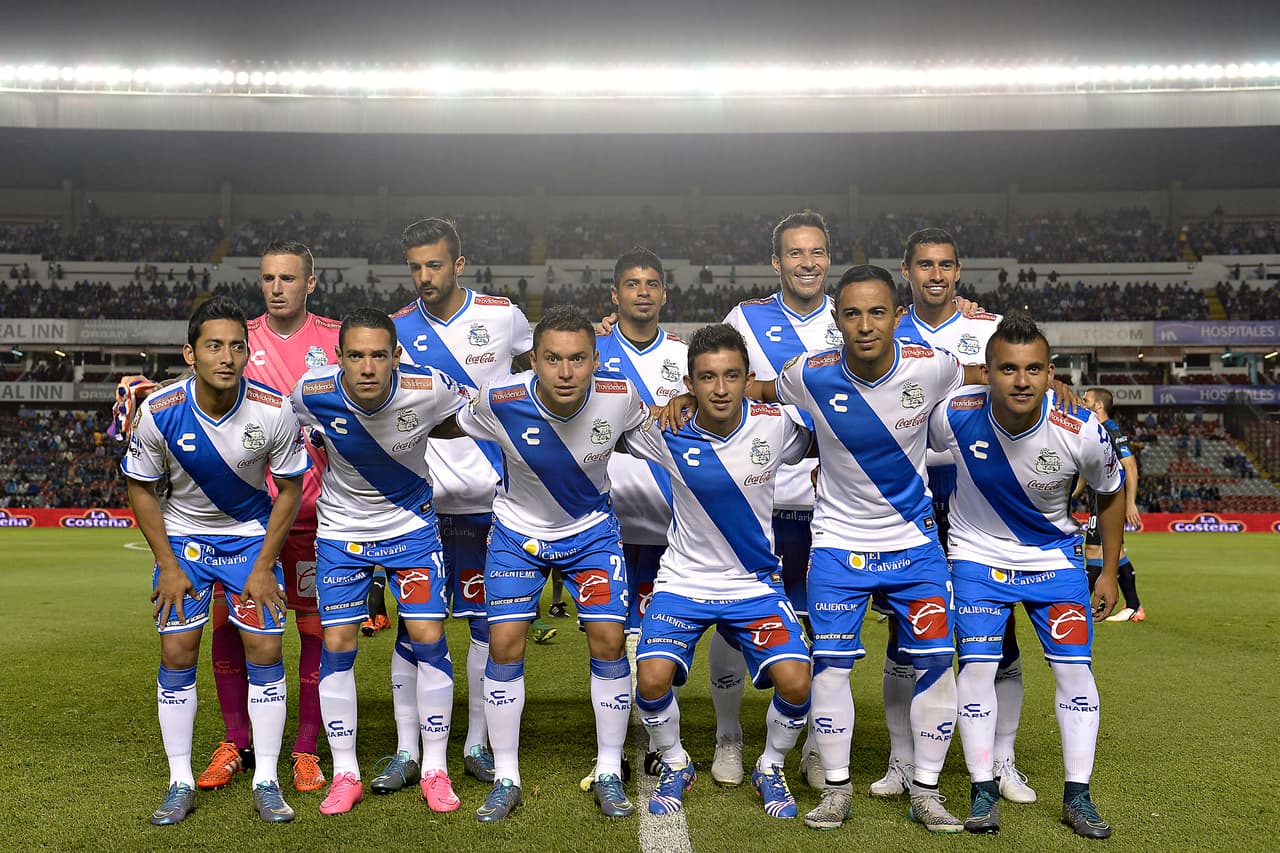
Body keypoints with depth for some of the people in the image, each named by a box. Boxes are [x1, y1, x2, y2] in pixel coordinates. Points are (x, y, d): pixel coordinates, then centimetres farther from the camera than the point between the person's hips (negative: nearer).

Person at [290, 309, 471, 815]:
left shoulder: (429, 389, -25)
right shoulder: (311, 394, -22)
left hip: (412, 525, -1)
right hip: (340, 529, 1)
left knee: (429, 639, -5)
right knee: (337, 645, 0)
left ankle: (435, 771, 10)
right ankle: (345, 775, 15)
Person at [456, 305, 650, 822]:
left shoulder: (619, 398, -25)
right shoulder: (499, 401, -28)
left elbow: (649, 427, 2)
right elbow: (449, 428, -4)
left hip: (592, 529, 1)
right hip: (518, 531, 0)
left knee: (608, 641, -7)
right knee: (505, 645, -6)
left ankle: (609, 775, 11)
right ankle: (506, 779, 11)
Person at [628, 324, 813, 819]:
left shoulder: (776, 426, -13)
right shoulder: (665, 432, -15)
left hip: (756, 583, 0)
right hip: (684, 581, 0)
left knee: (795, 684, -17)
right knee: (651, 679, -20)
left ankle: (770, 769, 15)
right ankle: (675, 766, 13)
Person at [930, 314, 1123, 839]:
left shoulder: (1082, 431, -23)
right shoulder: (954, 415, -24)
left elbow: (1111, 494, -2)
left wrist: (1109, 574, 4)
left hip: (1055, 558, 1)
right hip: (978, 556, 0)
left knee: (1074, 667, -4)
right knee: (977, 665, -9)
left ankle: (1077, 796, 12)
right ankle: (983, 792, 5)